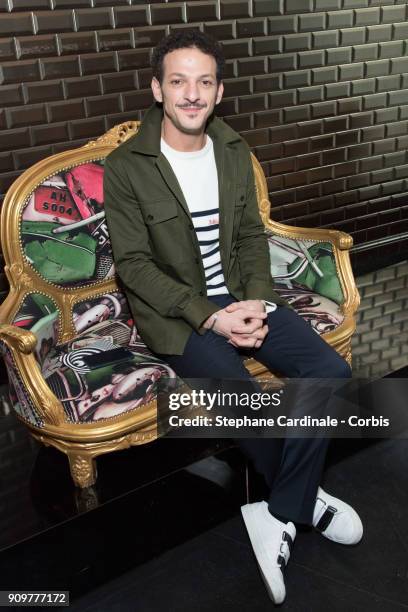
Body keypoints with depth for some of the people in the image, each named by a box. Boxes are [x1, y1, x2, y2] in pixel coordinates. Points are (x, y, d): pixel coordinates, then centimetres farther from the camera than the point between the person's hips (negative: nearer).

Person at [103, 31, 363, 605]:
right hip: (174, 312, -5)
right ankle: (300, 498, 8)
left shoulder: (235, 152, 5)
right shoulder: (125, 167, -10)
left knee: (331, 370, -15)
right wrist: (208, 317, -19)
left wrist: (258, 302, -8)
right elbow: (134, 264, -11)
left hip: (238, 298, 5)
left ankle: (279, 514, -2)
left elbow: (251, 235, 10)